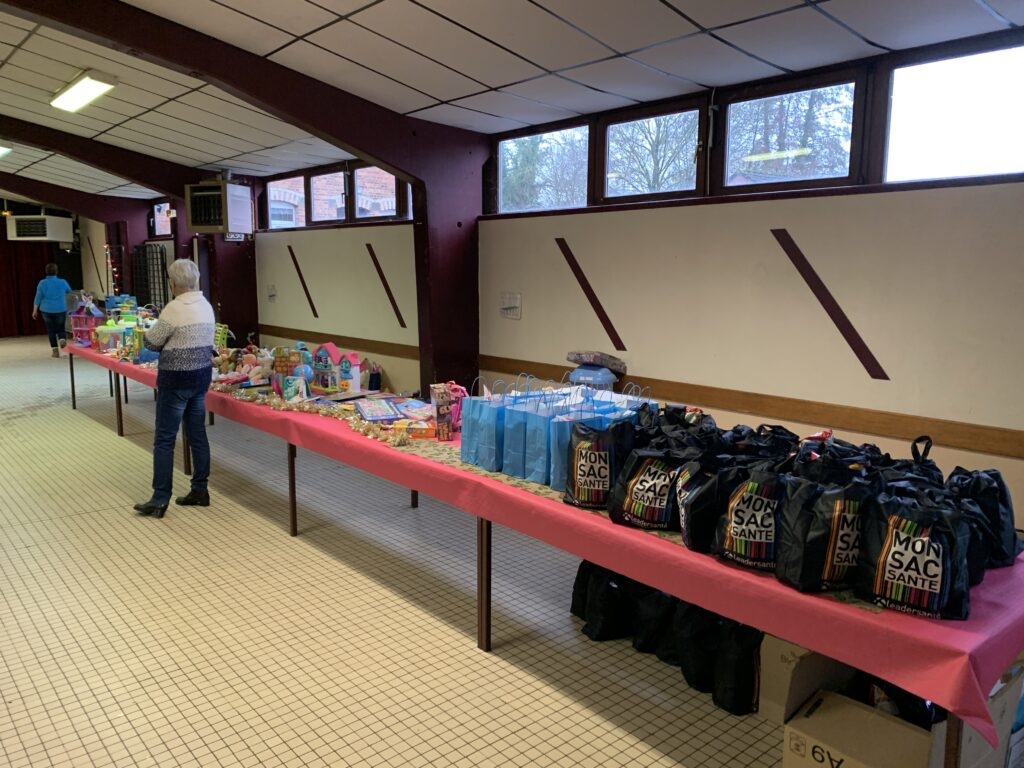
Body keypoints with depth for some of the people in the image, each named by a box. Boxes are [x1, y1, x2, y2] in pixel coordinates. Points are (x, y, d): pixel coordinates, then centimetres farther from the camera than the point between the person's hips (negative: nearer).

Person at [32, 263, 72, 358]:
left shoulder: (42, 283, -5)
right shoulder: (62, 282, -4)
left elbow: (38, 298, -2)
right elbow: (69, 291, 17)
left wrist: (35, 310, 7)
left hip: (47, 310, 0)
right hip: (61, 310, 0)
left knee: (51, 330, 9)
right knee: (61, 328, 12)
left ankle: (55, 350, 9)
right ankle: (62, 339, -20)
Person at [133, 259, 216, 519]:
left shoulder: (174, 308, -17)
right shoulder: (207, 306, 7)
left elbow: (151, 342, -8)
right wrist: (173, 342, 7)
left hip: (176, 380, -8)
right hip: (202, 374, 8)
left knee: (164, 440, 0)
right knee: (197, 434, 13)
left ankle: (160, 500, 4)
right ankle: (200, 491, 20)